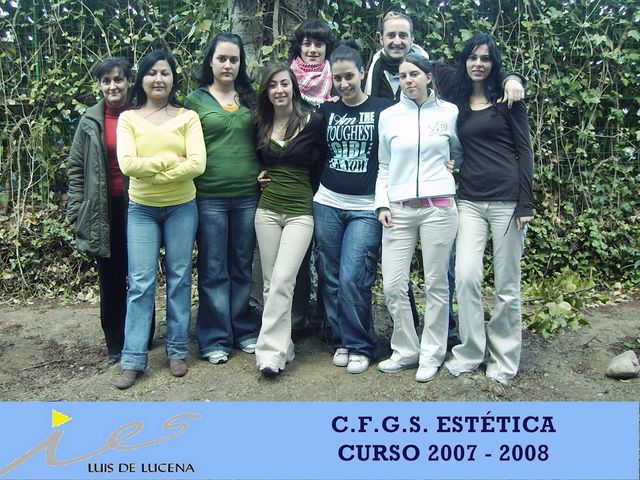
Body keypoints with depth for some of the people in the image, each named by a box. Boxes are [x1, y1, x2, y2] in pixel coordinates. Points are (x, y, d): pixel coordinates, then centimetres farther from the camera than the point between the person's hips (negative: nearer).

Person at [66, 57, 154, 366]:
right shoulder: (90, 121, 4)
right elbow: (76, 168, 7)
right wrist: (77, 210, 2)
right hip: (105, 210, 1)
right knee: (111, 279, 8)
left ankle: (143, 339, 23)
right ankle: (116, 345, 21)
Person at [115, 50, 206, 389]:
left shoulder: (187, 117, 1)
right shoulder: (128, 119, 3)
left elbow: (197, 164, -12)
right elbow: (127, 164, -12)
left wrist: (151, 172, -14)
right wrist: (170, 161, -12)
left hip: (181, 208, 0)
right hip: (141, 210, 0)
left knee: (179, 280, 7)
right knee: (140, 283, 0)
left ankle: (177, 351, 19)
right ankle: (133, 360, 8)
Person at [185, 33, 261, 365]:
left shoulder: (251, 99, 11)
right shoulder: (195, 100, 3)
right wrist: (191, 185, -6)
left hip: (247, 195, 3)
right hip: (209, 197, -3)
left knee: (242, 268, 12)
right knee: (214, 271, 3)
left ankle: (243, 330, 24)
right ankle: (215, 339, 13)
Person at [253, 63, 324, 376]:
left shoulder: (313, 122, -4)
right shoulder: (260, 124, 9)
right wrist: (257, 175, 8)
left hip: (300, 212, -4)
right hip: (267, 209, 5)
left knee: (282, 281, -13)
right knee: (271, 282, 6)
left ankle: (271, 351, -8)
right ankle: (283, 345, 17)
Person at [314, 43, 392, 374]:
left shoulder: (382, 110, 0)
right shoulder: (326, 111, 10)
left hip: (365, 208, -4)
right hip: (327, 204, 4)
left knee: (352, 279, -10)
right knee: (330, 278, 6)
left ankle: (360, 346, 7)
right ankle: (341, 340, 21)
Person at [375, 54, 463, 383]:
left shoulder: (449, 112, 6)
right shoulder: (388, 116, 8)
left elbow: (460, 154, 20)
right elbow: (383, 166, 12)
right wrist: (382, 204, 3)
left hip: (438, 207, -1)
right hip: (398, 210, 1)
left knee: (436, 283, 4)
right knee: (393, 285, -1)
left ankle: (431, 355, 19)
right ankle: (406, 351, 18)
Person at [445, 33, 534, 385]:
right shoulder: (458, 104, 12)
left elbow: (524, 150, -1)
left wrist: (525, 204, -8)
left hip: (506, 199, -3)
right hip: (470, 200, 3)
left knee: (507, 284, 3)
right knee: (466, 276, -8)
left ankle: (504, 359, 16)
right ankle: (470, 352, 8)